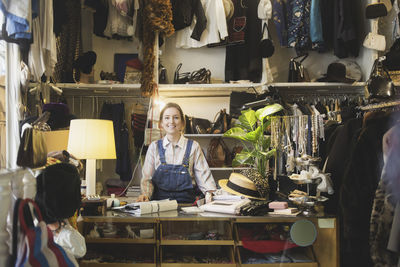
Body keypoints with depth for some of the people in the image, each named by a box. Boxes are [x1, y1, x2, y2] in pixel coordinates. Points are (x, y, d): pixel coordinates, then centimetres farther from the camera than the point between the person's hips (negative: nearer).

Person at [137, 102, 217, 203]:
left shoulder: (193, 146, 7)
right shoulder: (154, 147, 9)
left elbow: (204, 178, 5)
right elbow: (147, 178, 7)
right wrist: (145, 194, -13)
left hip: (186, 203, 0)